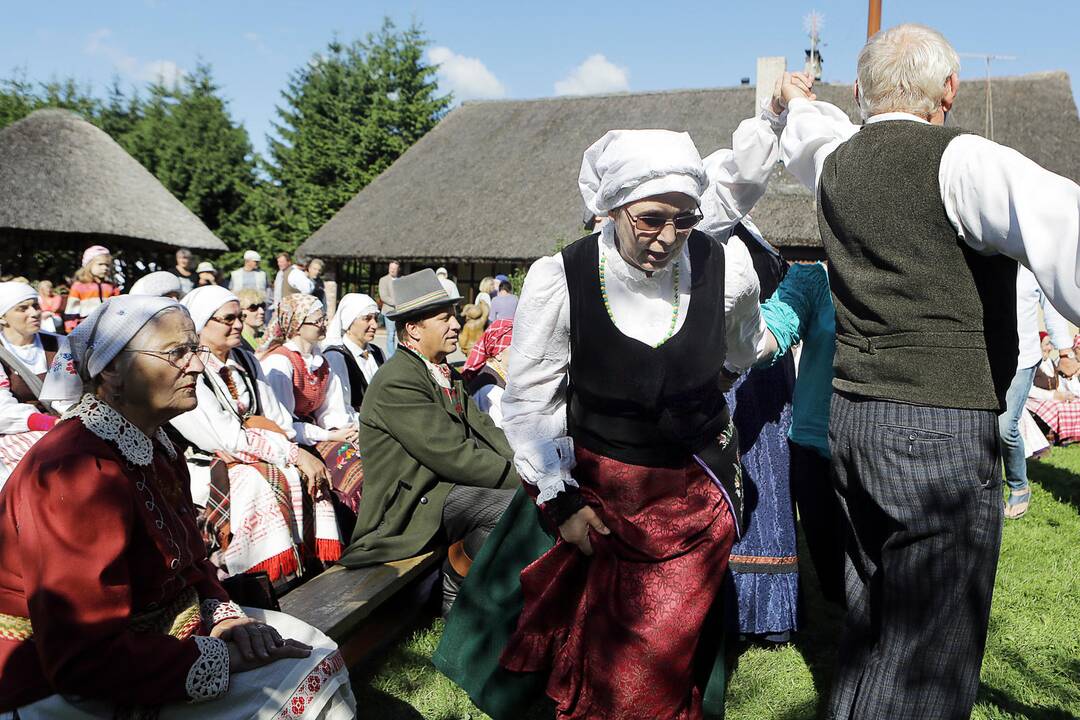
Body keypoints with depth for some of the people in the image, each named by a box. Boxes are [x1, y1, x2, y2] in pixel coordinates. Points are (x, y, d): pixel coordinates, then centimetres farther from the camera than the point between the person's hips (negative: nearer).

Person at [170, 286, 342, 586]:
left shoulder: (245, 361, 13)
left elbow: (278, 419, 7)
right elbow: (226, 438, -19)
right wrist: (293, 454, -22)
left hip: (250, 456, 6)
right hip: (205, 465, -6)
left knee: (306, 476, -19)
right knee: (258, 482, -33)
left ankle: (313, 567, -20)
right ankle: (274, 584, -29)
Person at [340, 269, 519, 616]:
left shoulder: (443, 371, 14)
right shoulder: (396, 382, -18)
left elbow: (482, 427, 9)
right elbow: (452, 456, -22)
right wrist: (520, 476, -17)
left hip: (441, 486, 9)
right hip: (411, 505, -9)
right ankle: (456, 587, -1)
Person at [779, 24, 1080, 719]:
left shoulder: (837, 163, 10)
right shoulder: (958, 160, -12)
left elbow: (814, 137, 35)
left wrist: (801, 101, 56)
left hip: (854, 418, 8)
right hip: (943, 427, -8)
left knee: (872, 613, 22)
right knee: (927, 659, 1)